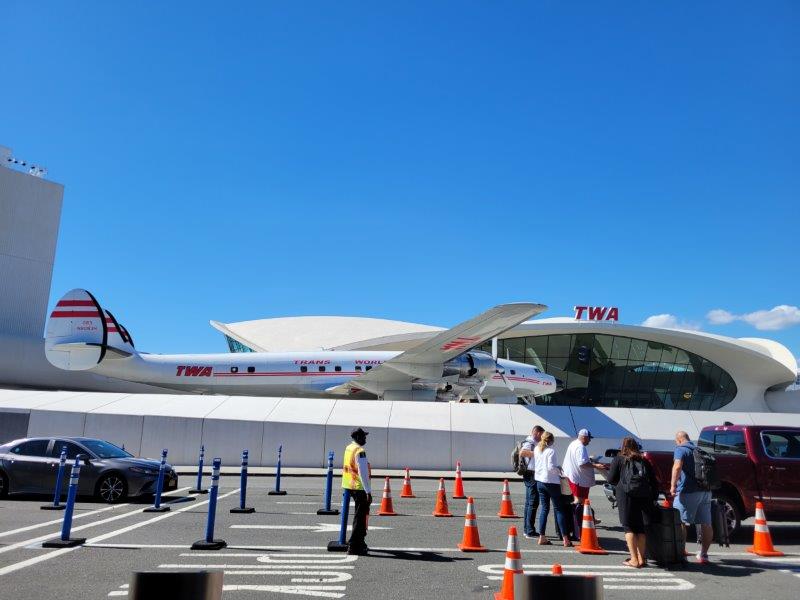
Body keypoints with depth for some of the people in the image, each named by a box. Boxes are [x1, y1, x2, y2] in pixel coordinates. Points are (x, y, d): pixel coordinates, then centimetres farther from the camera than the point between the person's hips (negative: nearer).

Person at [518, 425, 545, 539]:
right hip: (532, 475, -11)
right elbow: (521, 453, -33)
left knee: (529, 502, 15)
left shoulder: (532, 443, 16)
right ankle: (530, 532, -5)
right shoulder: (530, 443, -15)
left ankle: (526, 529, 22)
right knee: (533, 503, -8)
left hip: (530, 475, 11)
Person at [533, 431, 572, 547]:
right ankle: (565, 539, 1)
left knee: (544, 508, 10)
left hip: (540, 481, 6)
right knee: (558, 509, 1)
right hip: (551, 482, -6)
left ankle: (542, 537, 7)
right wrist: (558, 469, -2)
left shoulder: (537, 449, 7)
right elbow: (551, 467, -21)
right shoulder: (551, 451, -14)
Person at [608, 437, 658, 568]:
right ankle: (641, 559, 13)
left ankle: (634, 560, -4)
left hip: (626, 495, -4)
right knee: (641, 528, 12)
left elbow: (611, 480, 3)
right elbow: (654, 481, 14)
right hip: (644, 497, 4)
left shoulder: (618, 460, 7)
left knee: (629, 527, 1)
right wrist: (653, 497, 19)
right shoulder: (644, 461, 17)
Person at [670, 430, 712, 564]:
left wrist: (673, 485, -24)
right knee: (706, 524, 10)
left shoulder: (680, 449, -4)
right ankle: (703, 555, 18)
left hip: (688, 491, -7)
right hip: (706, 491, 7)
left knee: (680, 523, -1)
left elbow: (677, 467, -22)